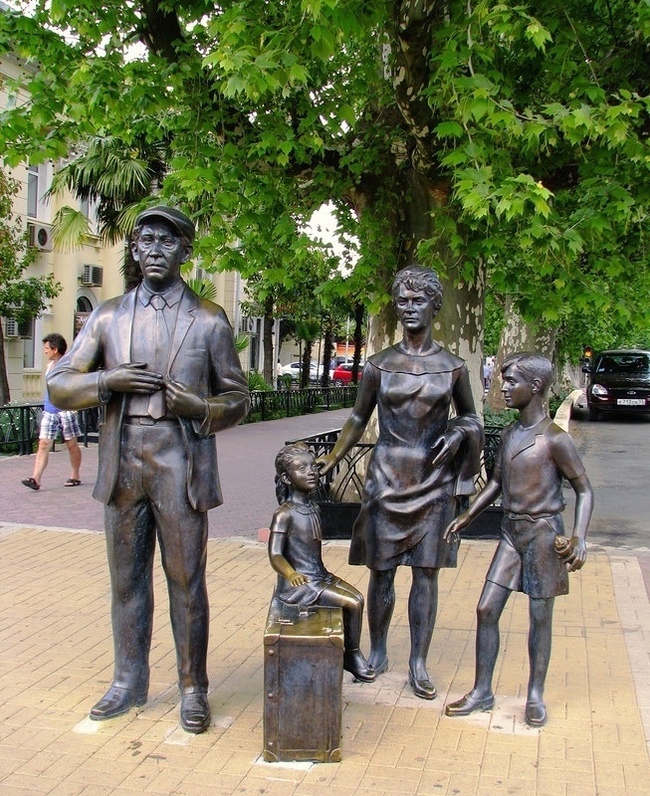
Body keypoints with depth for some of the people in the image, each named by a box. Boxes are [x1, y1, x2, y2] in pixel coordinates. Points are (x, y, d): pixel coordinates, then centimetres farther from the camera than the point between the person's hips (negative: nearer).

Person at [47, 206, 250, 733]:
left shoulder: (209, 320, 3)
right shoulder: (109, 317, 9)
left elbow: (237, 399, 6)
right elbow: (59, 385, 8)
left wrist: (199, 407, -15)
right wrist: (108, 381, -11)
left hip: (181, 464, -3)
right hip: (122, 463, 3)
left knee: (186, 579, 3)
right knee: (127, 577, 12)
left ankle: (193, 688, 17)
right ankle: (129, 681, 27)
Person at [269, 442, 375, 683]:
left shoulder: (314, 509, 9)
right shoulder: (285, 514, -16)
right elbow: (275, 555, -20)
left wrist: (322, 572, 12)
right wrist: (291, 574, -36)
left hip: (319, 575, 8)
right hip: (299, 582, -8)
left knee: (358, 597, -5)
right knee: (352, 604, -14)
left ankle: (351, 655, 6)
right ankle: (352, 655, 7)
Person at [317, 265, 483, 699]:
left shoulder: (453, 366, 2)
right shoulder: (379, 364, 2)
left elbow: (469, 416, 13)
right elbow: (359, 417, 9)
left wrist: (458, 433, -8)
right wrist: (334, 456, -1)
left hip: (433, 480, 0)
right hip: (387, 476, 0)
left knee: (426, 572, 4)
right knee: (382, 570, 6)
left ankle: (419, 663, 14)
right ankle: (377, 652, 25)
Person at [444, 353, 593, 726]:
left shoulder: (555, 439, -14)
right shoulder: (509, 435, 7)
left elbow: (584, 490, -10)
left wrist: (579, 538, -21)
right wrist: (466, 518, 16)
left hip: (542, 532, -6)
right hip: (511, 531, 7)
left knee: (540, 616, 6)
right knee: (486, 610, 5)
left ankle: (536, 695, 22)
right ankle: (482, 692, 18)